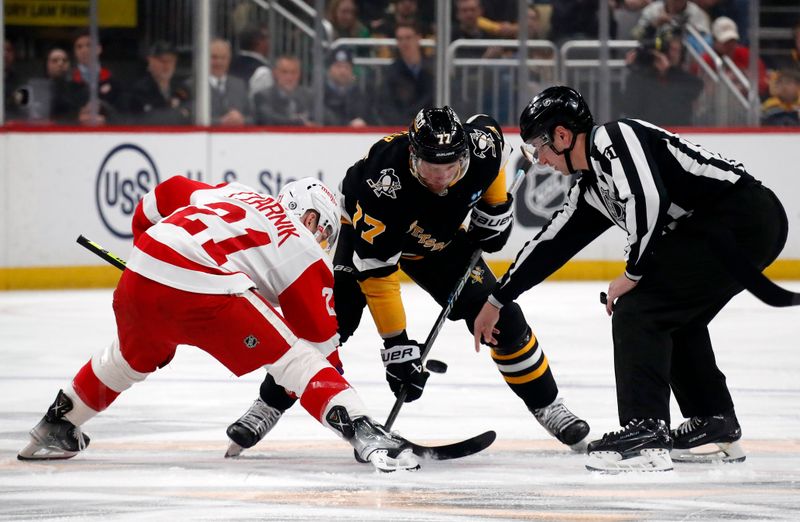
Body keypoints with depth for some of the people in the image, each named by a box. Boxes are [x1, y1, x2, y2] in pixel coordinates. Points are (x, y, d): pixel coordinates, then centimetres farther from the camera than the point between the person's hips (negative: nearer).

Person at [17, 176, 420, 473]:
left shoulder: (233, 195, 30)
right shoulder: (302, 249, 14)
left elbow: (163, 197, 33)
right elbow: (319, 332, 15)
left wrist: (147, 245, 46)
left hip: (139, 279, 7)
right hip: (206, 292, -7)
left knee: (132, 357, 35)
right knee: (292, 357, -1)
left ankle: (54, 430, 50)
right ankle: (364, 434, -17)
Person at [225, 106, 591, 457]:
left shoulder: (483, 146, -32)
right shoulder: (384, 184, -42)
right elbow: (376, 272, -37)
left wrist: (494, 208, -2)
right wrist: (396, 343, -36)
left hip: (441, 240, 4)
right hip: (367, 230, -4)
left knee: (501, 317, -5)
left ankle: (546, 405, 14)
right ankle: (269, 407, -6)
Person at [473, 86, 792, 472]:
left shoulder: (612, 138, -8)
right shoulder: (590, 190, 21)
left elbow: (648, 198, -22)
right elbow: (550, 244, 30)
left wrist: (633, 273, -10)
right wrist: (497, 302, 37)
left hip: (739, 218, -10)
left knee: (636, 310, -9)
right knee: (675, 318, 25)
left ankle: (645, 435, -14)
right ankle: (715, 428, 30)